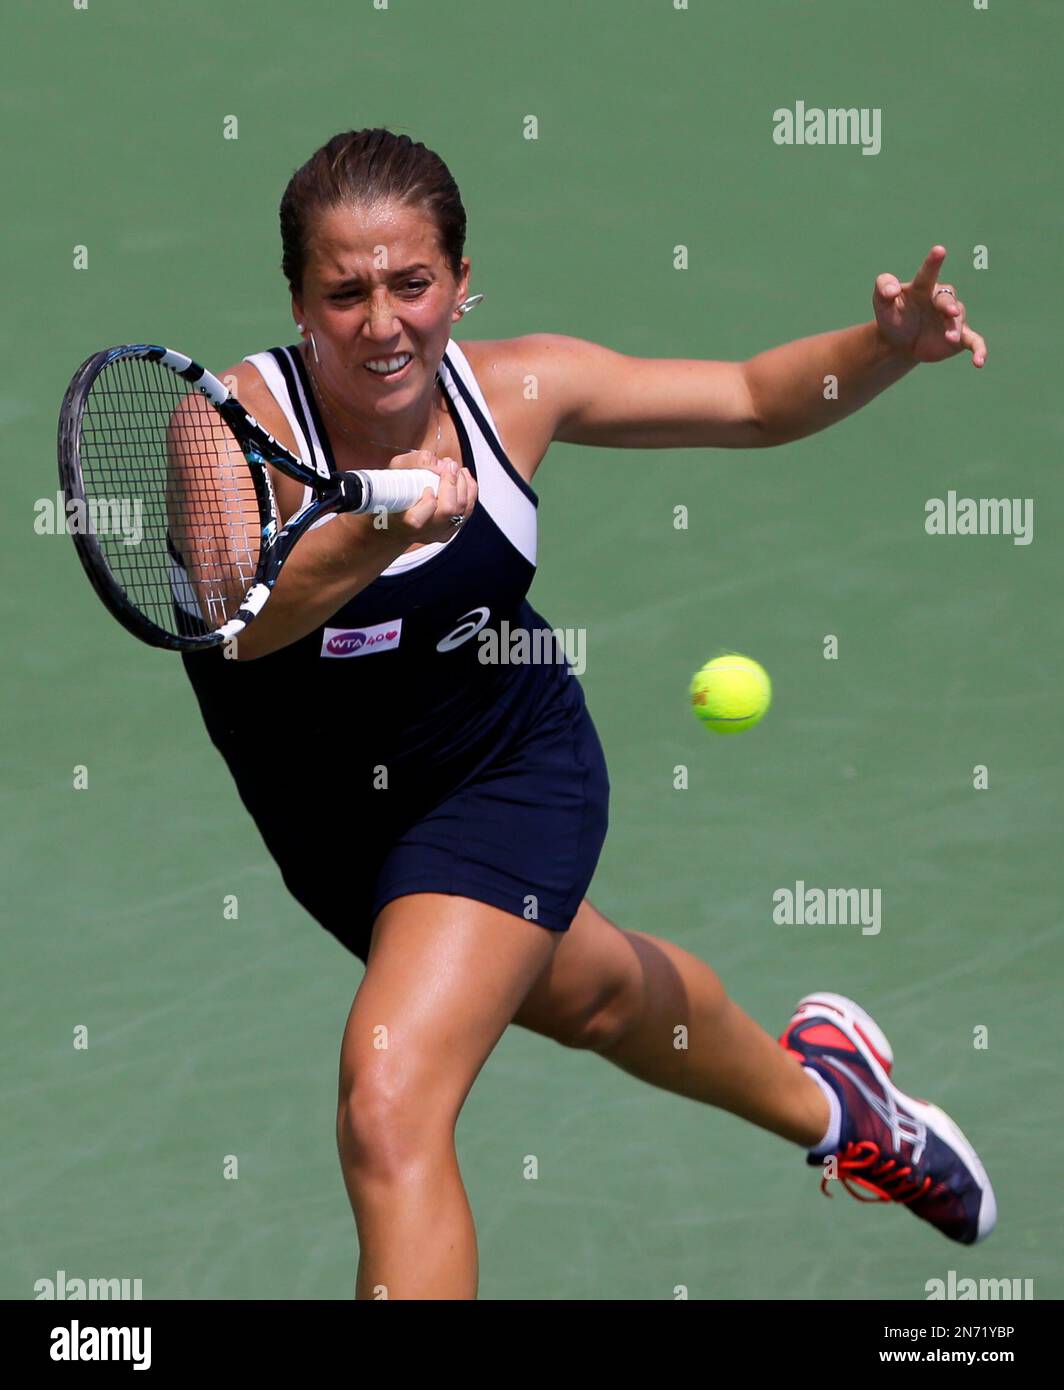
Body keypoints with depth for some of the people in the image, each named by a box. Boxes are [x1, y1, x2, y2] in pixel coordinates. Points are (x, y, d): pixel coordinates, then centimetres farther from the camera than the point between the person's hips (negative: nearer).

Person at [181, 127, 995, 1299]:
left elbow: (755, 401, -6)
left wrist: (891, 343, -25)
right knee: (592, 992, 28)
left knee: (391, 1114, -21)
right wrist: (370, 541, -66)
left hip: (504, 773, -2)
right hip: (325, 800, 2)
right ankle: (818, 1099, 60)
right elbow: (235, 618, -47)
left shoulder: (518, 386, -20)